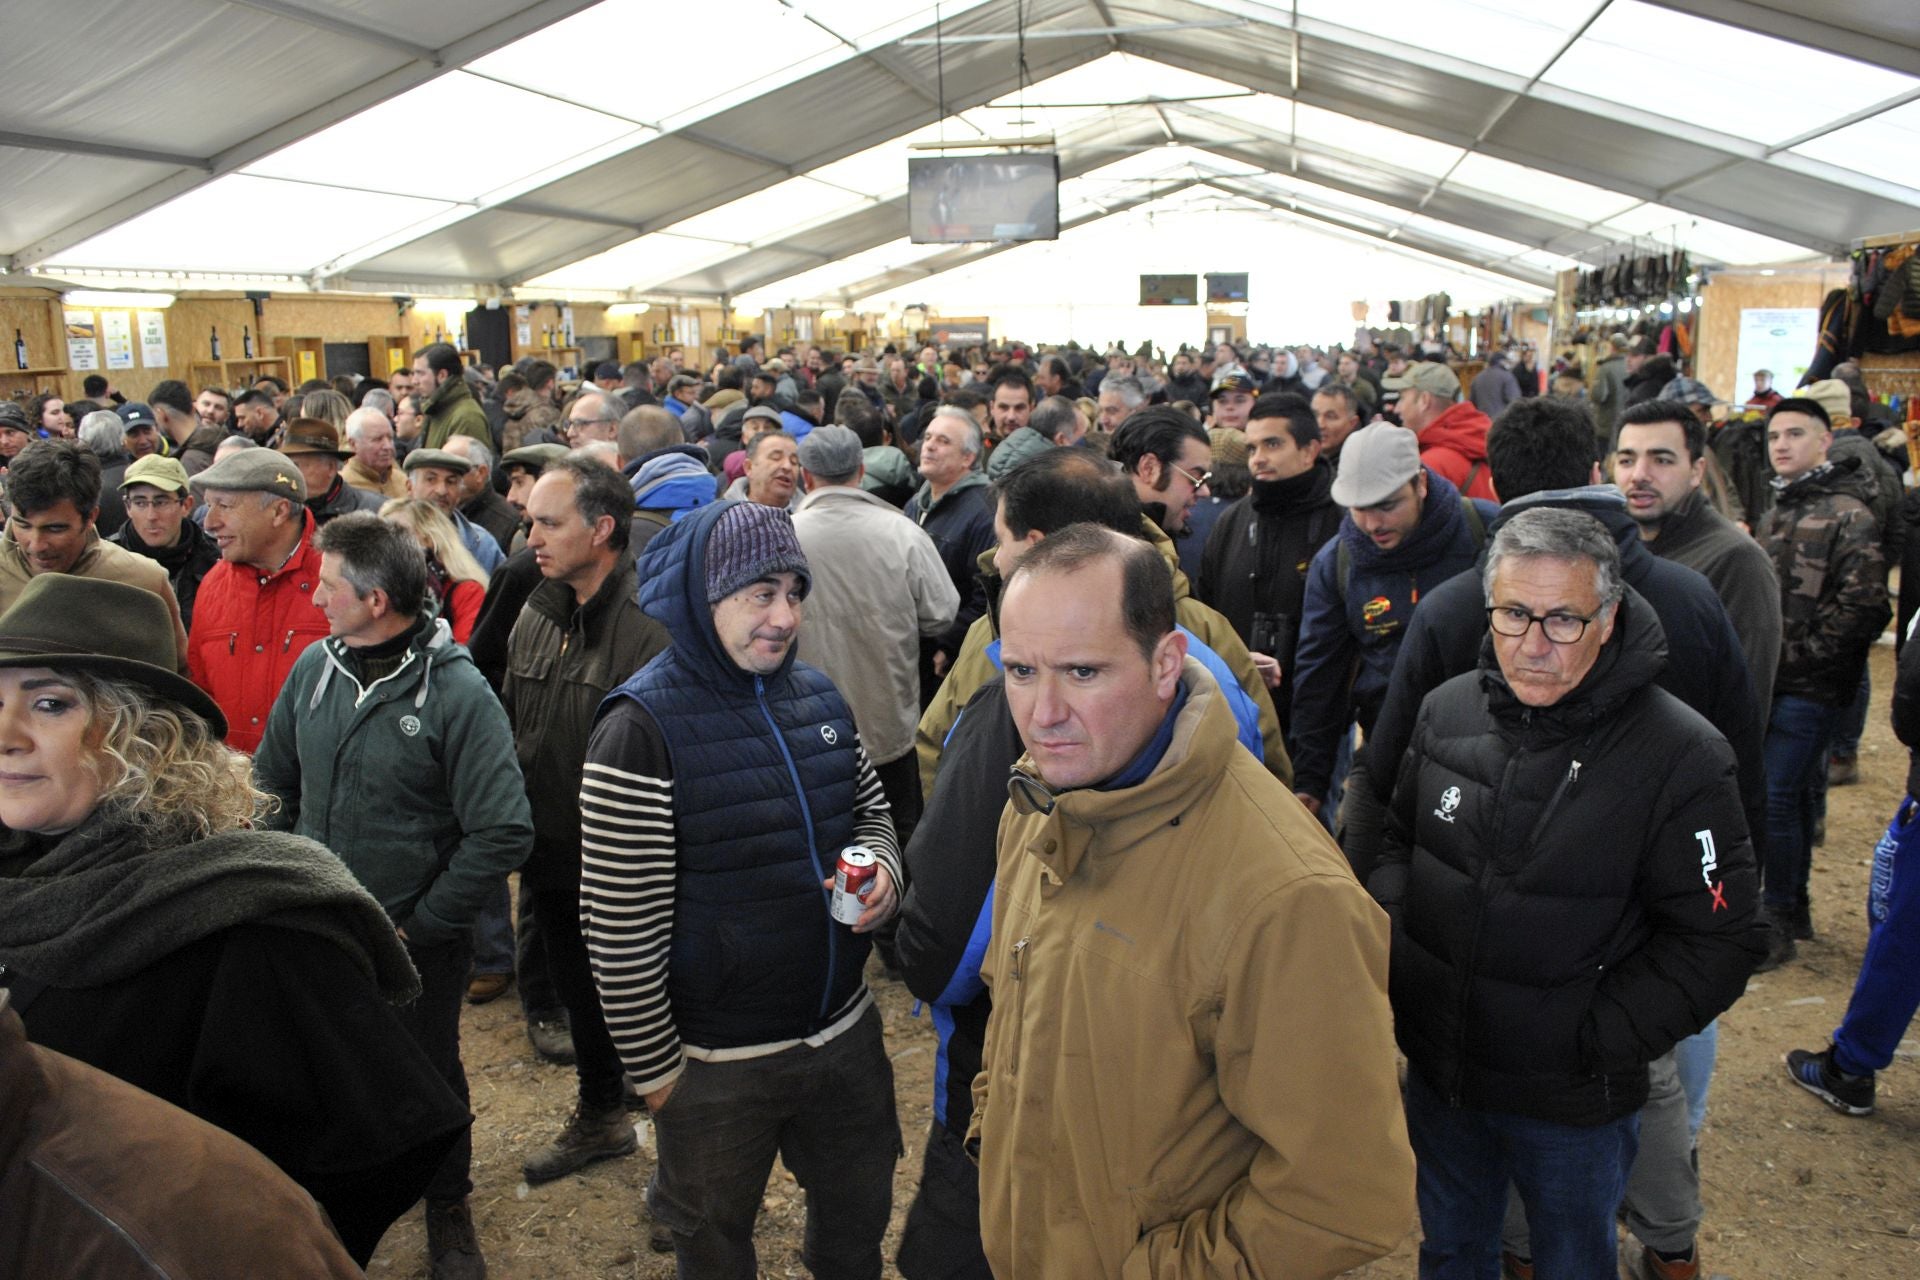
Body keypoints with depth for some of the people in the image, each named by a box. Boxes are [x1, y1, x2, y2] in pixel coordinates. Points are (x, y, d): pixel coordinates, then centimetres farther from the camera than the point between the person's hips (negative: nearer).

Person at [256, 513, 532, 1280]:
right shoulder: (314, 667, -4)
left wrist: (419, 926, -16)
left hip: (417, 940, -4)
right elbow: (273, 784, 10)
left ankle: (448, 1210, 40)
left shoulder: (457, 693, -20)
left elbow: (503, 834, -21)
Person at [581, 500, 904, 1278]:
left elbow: (869, 811, 14)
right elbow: (620, 928, -17)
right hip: (716, 1065, -5)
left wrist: (881, 868, -8)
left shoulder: (819, 697, -2)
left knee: (858, 1217, 25)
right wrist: (655, 1072, -11)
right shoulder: (643, 727, -19)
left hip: (844, 1032, 5)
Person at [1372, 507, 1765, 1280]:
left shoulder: (1681, 758, -19)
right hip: (1435, 1073, 4)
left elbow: (1717, 945, -14)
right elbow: (1399, 842, 10)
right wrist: (1388, 942, -5)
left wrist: (1594, 1041, -19)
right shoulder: (1447, 710, -6)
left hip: (1572, 1103, -3)